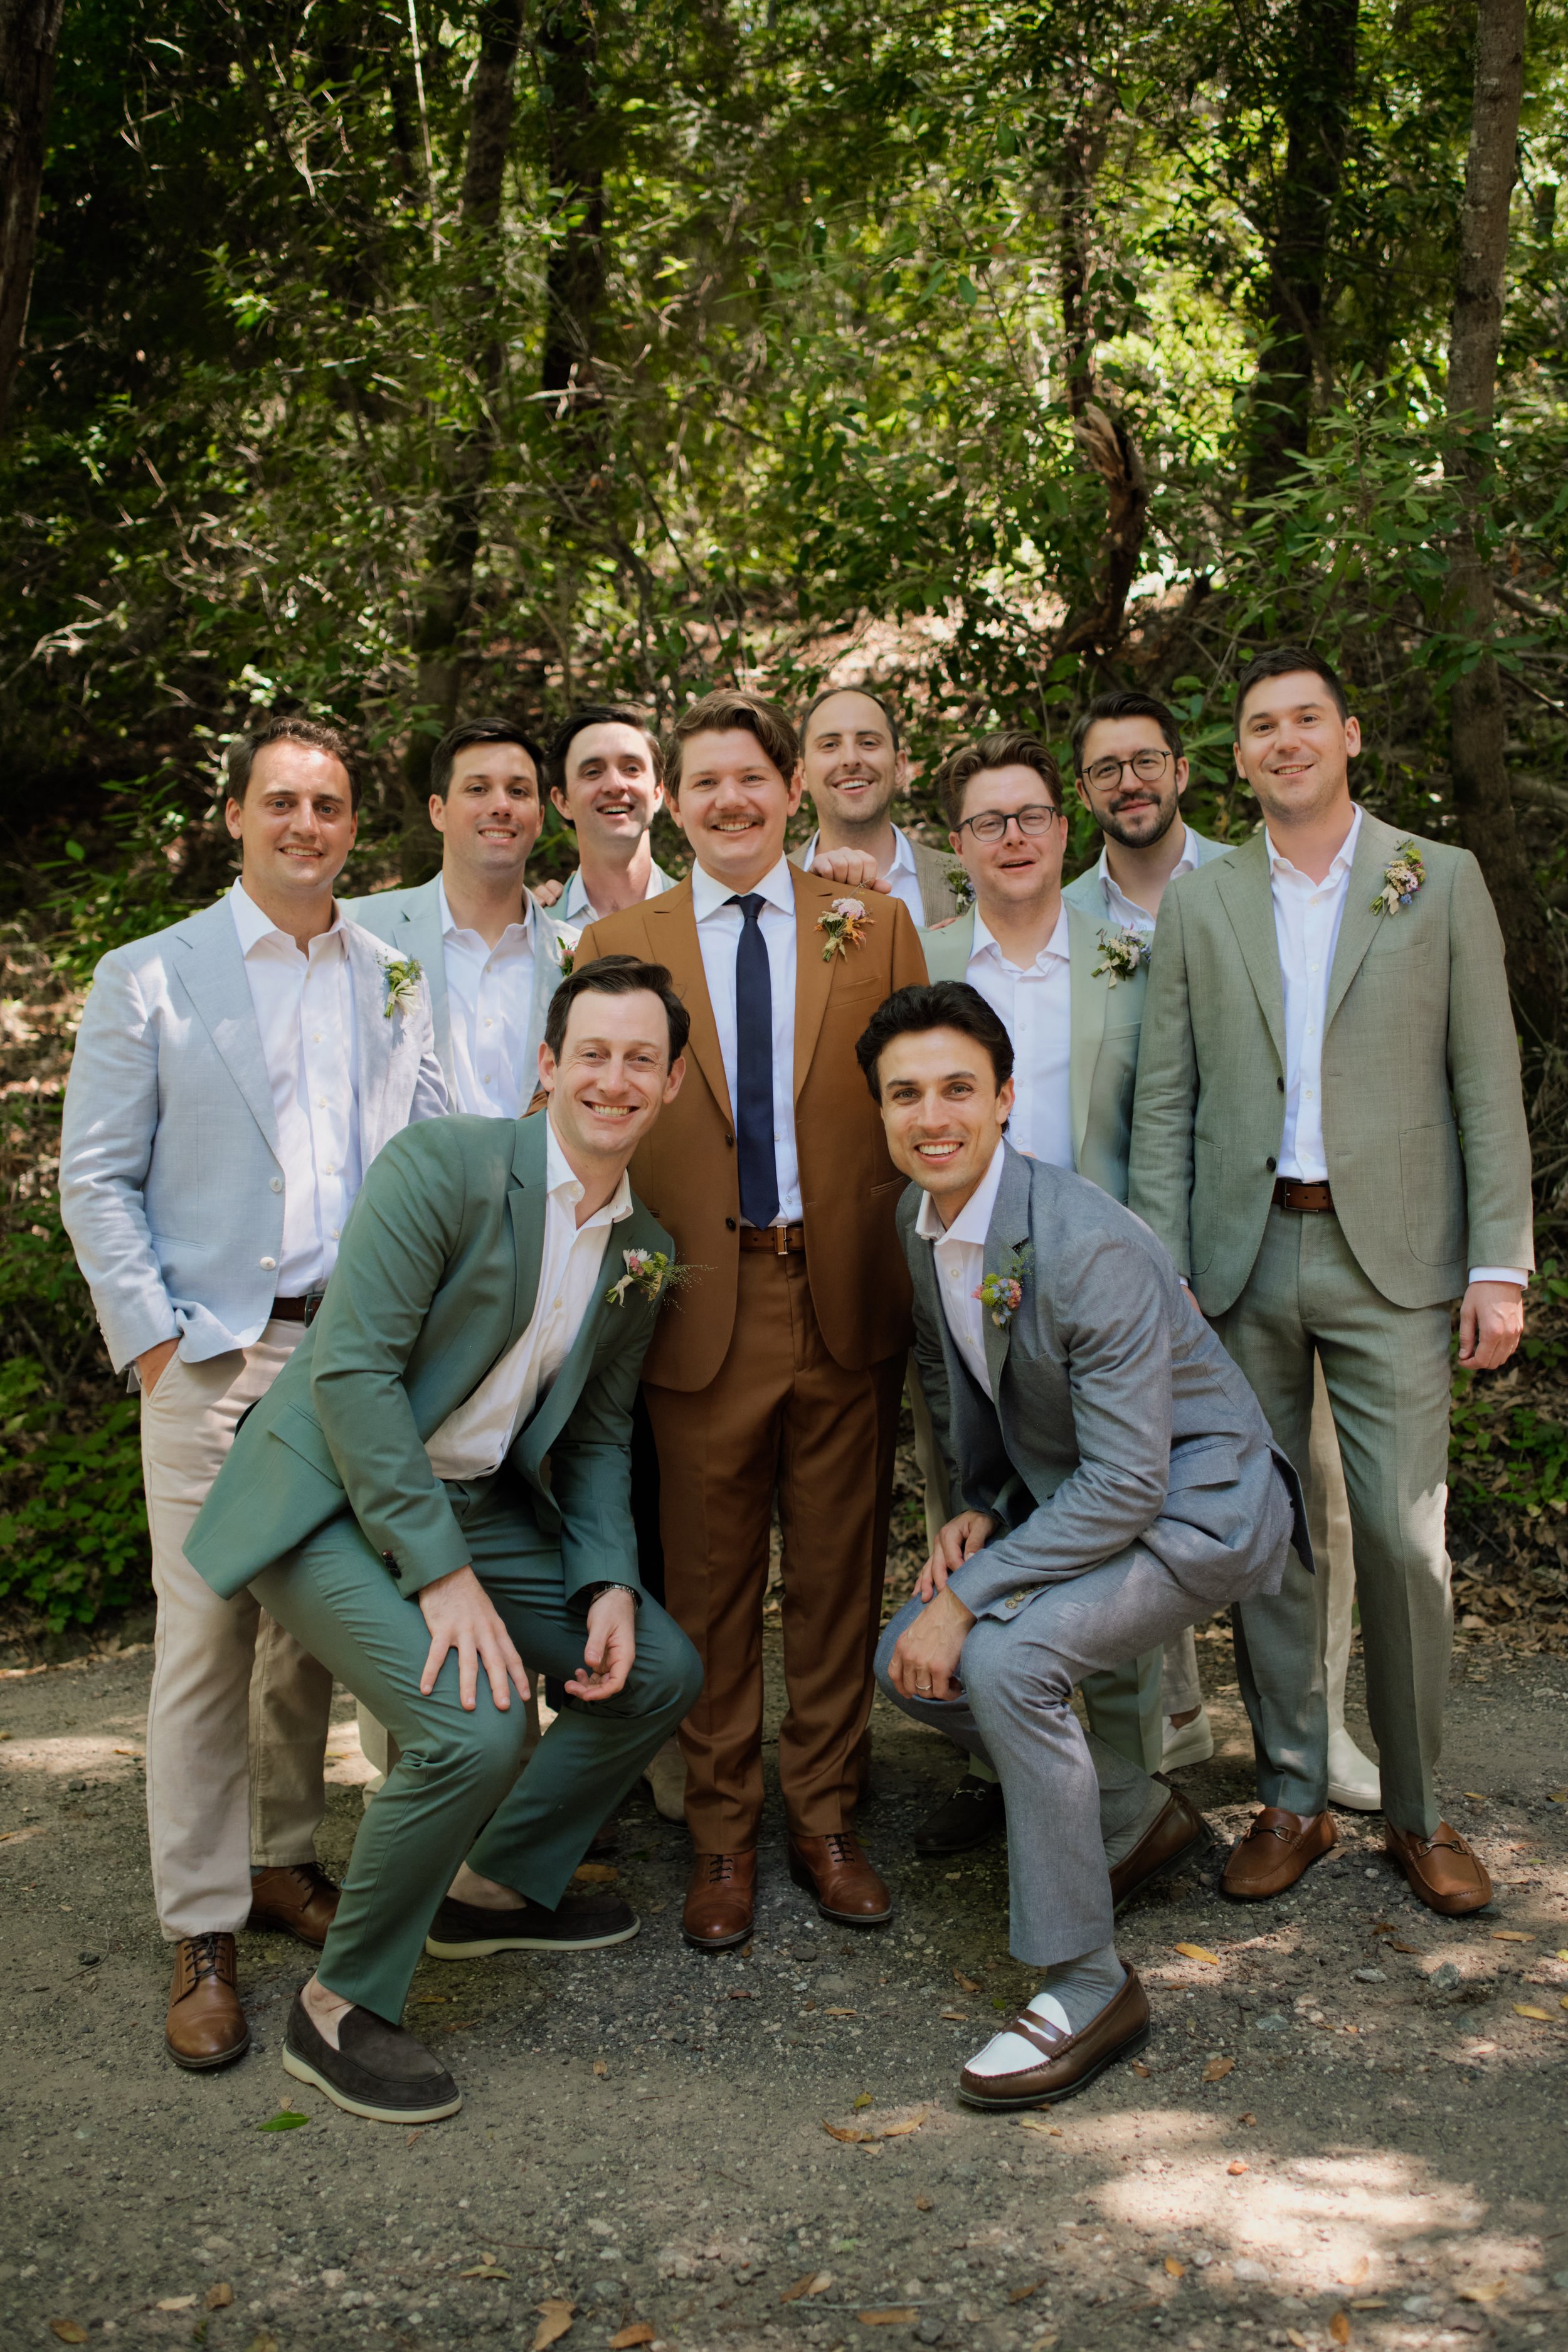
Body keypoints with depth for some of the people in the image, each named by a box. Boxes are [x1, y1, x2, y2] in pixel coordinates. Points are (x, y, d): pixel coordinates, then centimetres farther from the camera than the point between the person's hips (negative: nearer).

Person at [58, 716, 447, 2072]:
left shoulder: (396, 982, 11)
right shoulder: (148, 979, 2)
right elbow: (96, 1181, 1)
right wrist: (155, 1339, -8)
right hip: (217, 1353, -3)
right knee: (205, 1641, -4)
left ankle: (284, 1863, 26)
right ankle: (201, 1936, 6)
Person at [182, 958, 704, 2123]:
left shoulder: (646, 1250, 6)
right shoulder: (443, 1165, -18)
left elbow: (598, 1436, 13)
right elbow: (352, 1369, -23)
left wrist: (611, 1583, -3)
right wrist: (440, 1572, -25)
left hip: (479, 1502, 8)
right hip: (335, 1498, -8)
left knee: (660, 1671, 7)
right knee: (474, 1724, -26)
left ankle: (500, 1886, 28)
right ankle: (340, 2009, -4)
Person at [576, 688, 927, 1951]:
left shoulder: (875, 927, 7)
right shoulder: (617, 945, 5)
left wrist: (910, 1264, 0)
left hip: (845, 1295, 1)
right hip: (700, 1307, -1)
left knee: (841, 1571, 10)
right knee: (710, 1584, 7)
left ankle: (827, 1819, 25)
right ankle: (723, 1835, 22)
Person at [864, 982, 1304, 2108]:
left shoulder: (1086, 1244, -30)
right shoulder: (919, 1221, -3)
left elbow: (1126, 1486, -30)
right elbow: (952, 1377, 16)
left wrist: (968, 1593, -27)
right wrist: (977, 1507, 1)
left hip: (1196, 1504, -9)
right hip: (1067, 1493, 9)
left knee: (1004, 1656, -29)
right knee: (912, 1664, 1)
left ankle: (1086, 1986, -14)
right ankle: (1140, 1817, 22)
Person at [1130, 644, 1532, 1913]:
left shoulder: (1441, 881, 5)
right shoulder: (1198, 904, 9)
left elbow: (1488, 1082, 2)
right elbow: (1164, 1101, 7)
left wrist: (1500, 1267, -5)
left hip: (1390, 1258, -2)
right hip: (1242, 1257, 2)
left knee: (1404, 1537, -1)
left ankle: (1420, 1810, 16)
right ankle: (1292, 1799, 21)